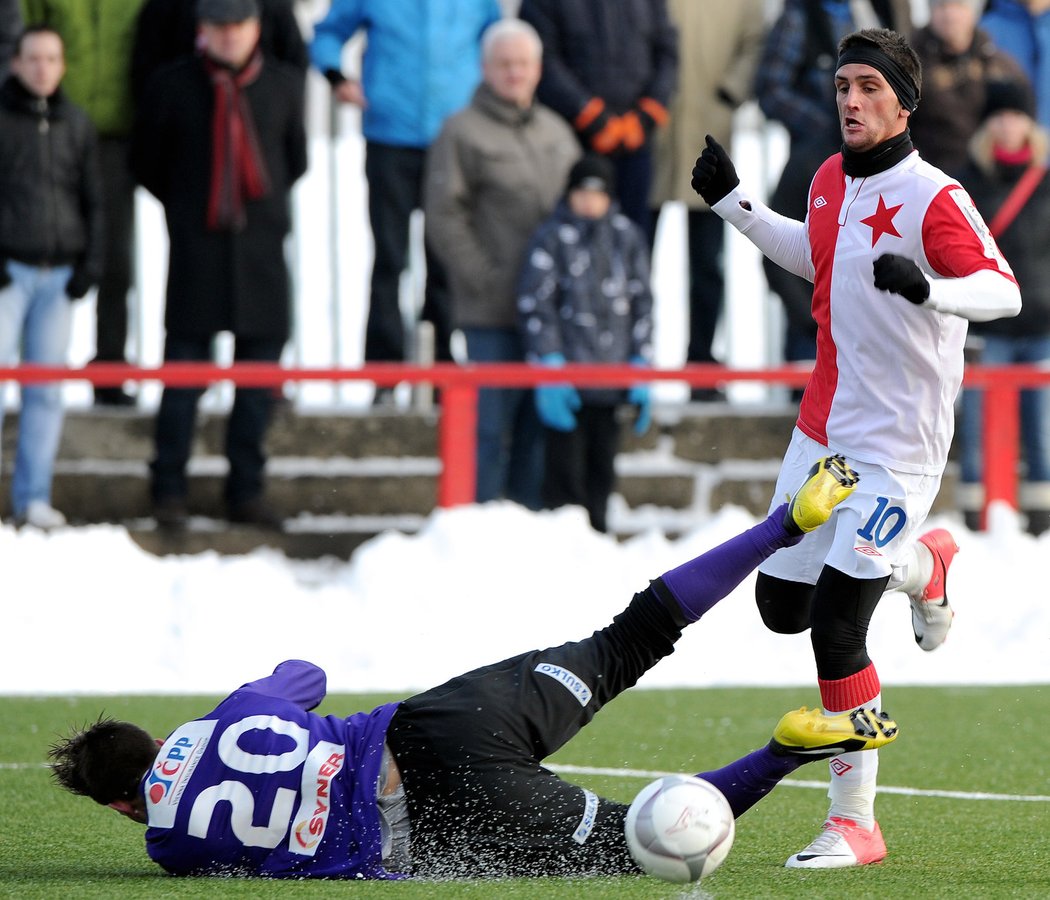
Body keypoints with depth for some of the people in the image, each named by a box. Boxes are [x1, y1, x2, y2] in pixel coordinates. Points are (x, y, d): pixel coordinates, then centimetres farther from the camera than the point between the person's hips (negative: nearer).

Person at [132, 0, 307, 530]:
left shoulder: (283, 85, 5)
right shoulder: (172, 87, 0)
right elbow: (148, 163, 10)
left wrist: (265, 205, 12)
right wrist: (186, 208, 10)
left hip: (262, 248, 2)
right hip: (196, 248, -2)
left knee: (258, 372, 5)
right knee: (184, 369, -2)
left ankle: (246, 491, 14)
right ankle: (169, 491, 5)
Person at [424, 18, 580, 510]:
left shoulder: (556, 131, 16)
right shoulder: (463, 132, -3)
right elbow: (444, 216, -8)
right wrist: (484, 280, -13)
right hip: (492, 312, -6)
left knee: (541, 423, 9)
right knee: (491, 424, -5)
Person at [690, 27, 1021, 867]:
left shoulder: (932, 198, -18)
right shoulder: (831, 180, 5)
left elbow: (1005, 292, -28)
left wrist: (930, 289, -46)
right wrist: (733, 202, 20)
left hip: (897, 445, -8)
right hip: (824, 428, 8)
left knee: (837, 625, -13)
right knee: (783, 605, 13)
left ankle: (856, 823, -3)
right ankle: (924, 562, 39)